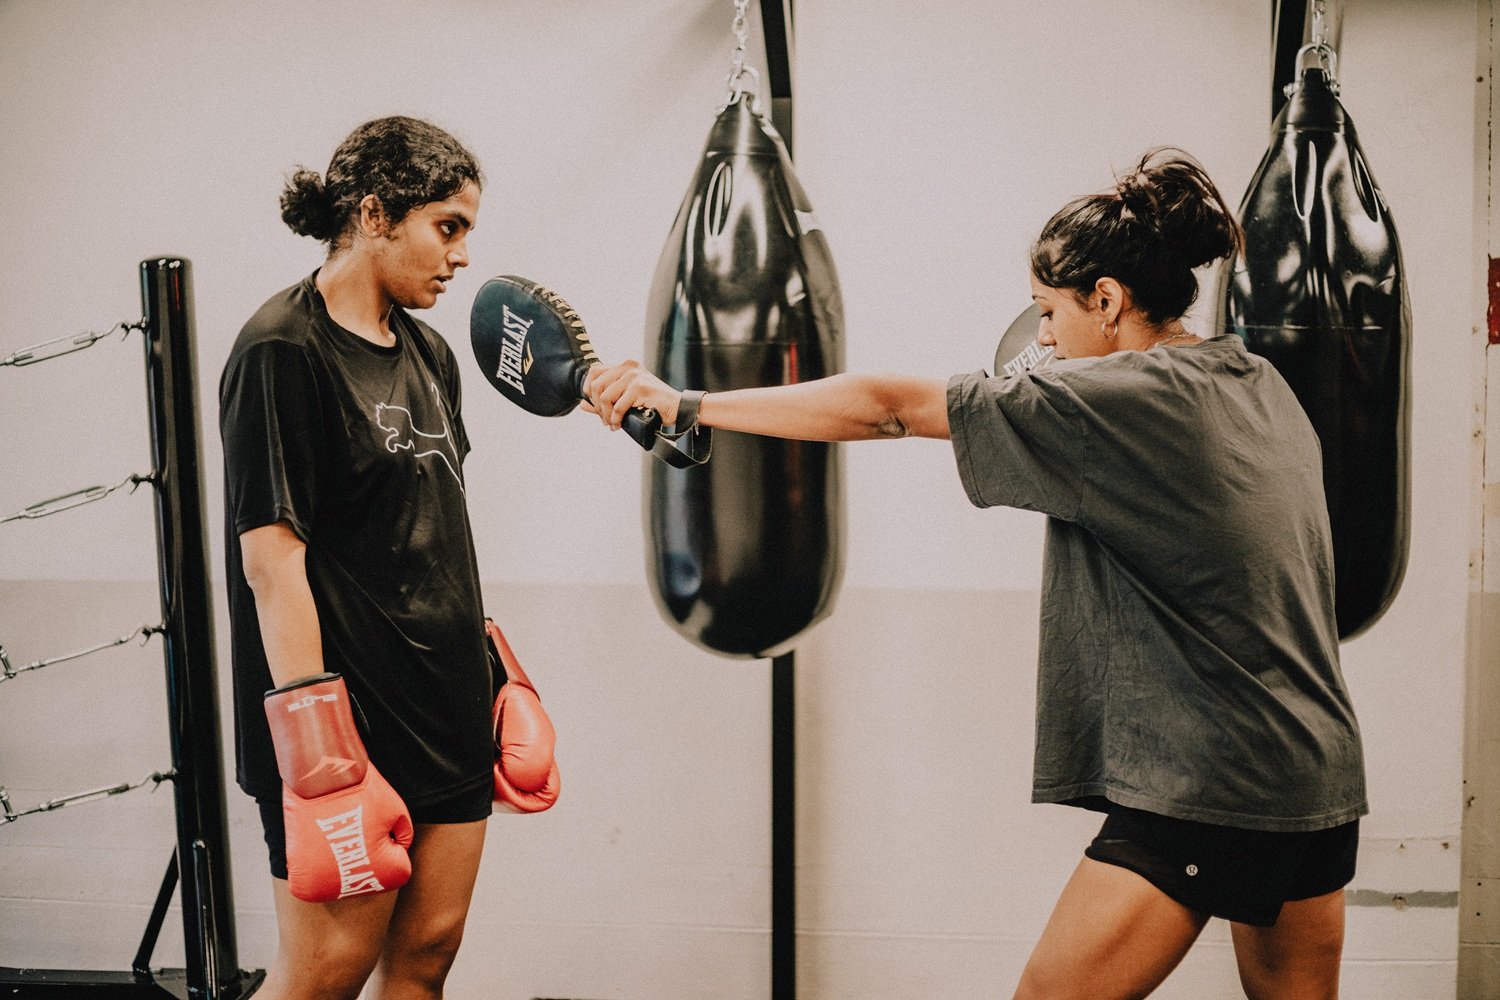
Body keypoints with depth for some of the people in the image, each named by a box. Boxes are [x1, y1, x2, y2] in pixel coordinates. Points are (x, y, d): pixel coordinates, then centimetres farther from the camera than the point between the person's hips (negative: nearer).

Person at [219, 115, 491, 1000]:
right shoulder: (284, 350, -12)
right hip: (352, 713, -8)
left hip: (448, 709, 8)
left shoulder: (428, 353, 12)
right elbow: (271, 556, -16)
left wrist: (496, 675, 19)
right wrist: (314, 750, -20)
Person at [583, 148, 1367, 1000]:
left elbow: (885, 407, -16)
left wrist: (685, 404, -12)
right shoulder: (1266, 388, 10)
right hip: (1322, 779, 8)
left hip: (1198, 794, -8)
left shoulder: (1119, 400, -14)